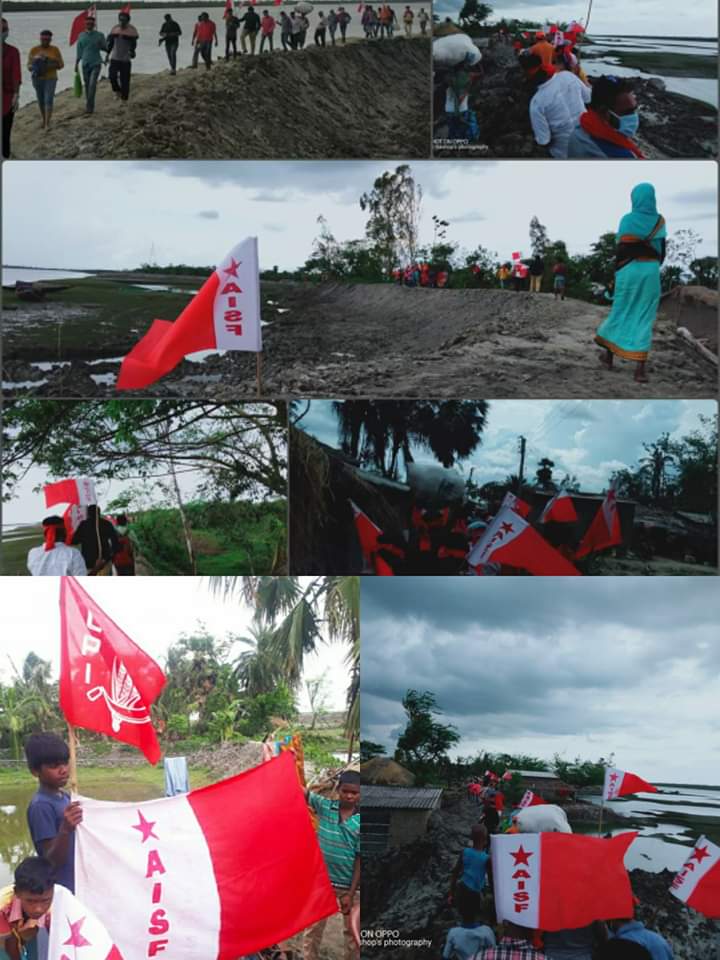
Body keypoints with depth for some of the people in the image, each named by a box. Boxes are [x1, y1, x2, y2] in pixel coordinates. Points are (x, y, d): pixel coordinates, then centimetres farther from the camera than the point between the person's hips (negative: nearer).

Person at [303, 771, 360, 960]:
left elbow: (360, 859, -10)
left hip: (349, 885, -1)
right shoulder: (324, 806, -6)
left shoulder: (361, 821, -11)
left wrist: (351, 893, -12)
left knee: (352, 932, 12)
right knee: (313, 928, 11)